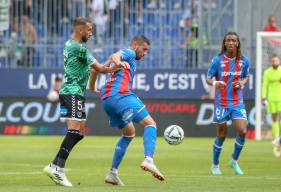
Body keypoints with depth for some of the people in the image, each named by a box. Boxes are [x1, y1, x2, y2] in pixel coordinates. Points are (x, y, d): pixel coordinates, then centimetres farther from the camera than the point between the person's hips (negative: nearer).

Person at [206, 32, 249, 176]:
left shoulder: (244, 60, 1)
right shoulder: (217, 60, -7)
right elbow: (208, 79, -1)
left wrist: (242, 83, -6)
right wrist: (214, 83, -24)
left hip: (237, 102, 2)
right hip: (221, 103, -2)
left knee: (242, 131, -12)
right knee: (221, 135, 3)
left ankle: (234, 161, 10)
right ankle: (215, 165, 22)